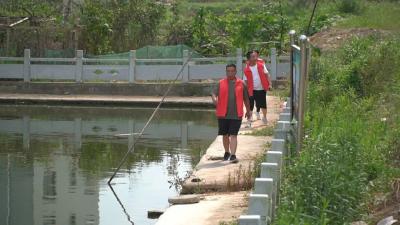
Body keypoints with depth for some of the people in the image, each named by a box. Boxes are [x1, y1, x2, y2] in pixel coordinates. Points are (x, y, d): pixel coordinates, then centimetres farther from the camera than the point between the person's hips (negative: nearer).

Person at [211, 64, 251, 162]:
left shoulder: (241, 84, 5)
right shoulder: (221, 83, 6)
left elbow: (246, 99, 14)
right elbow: (214, 94, -2)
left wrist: (248, 111, 21)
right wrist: (214, 99, -25)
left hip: (236, 114, -2)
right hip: (223, 114, 2)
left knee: (233, 135, -10)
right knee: (225, 135, 14)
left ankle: (233, 155, -14)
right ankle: (227, 152, 34)